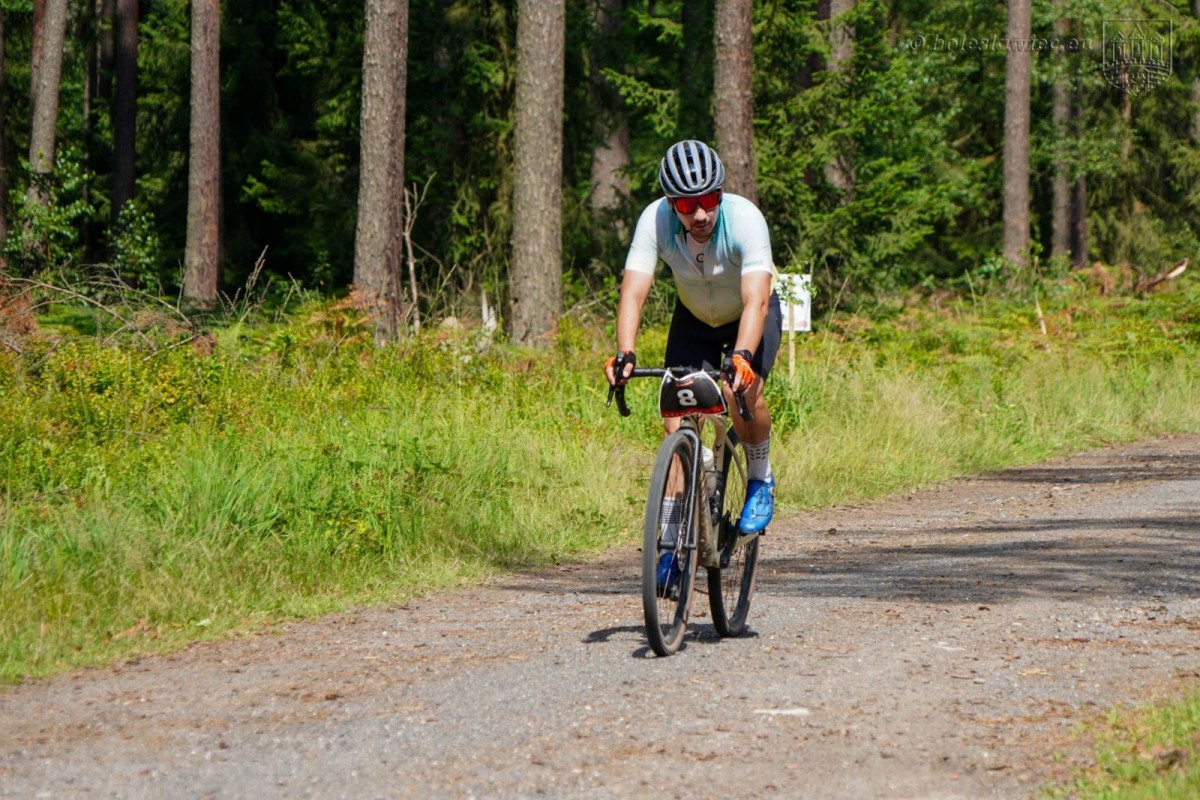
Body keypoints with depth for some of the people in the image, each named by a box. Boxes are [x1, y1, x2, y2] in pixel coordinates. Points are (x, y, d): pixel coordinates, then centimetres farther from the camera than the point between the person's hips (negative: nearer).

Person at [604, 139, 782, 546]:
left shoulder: (744, 219, -35)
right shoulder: (655, 220, -29)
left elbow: (756, 301, -44)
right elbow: (633, 292, -35)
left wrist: (742, 356, -60)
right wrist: (624, 354, -50)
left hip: (750, 315, -2)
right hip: (694, 318, 2)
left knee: (743, 392, -27)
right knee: (678, 417, -14)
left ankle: (760, 479, 0)